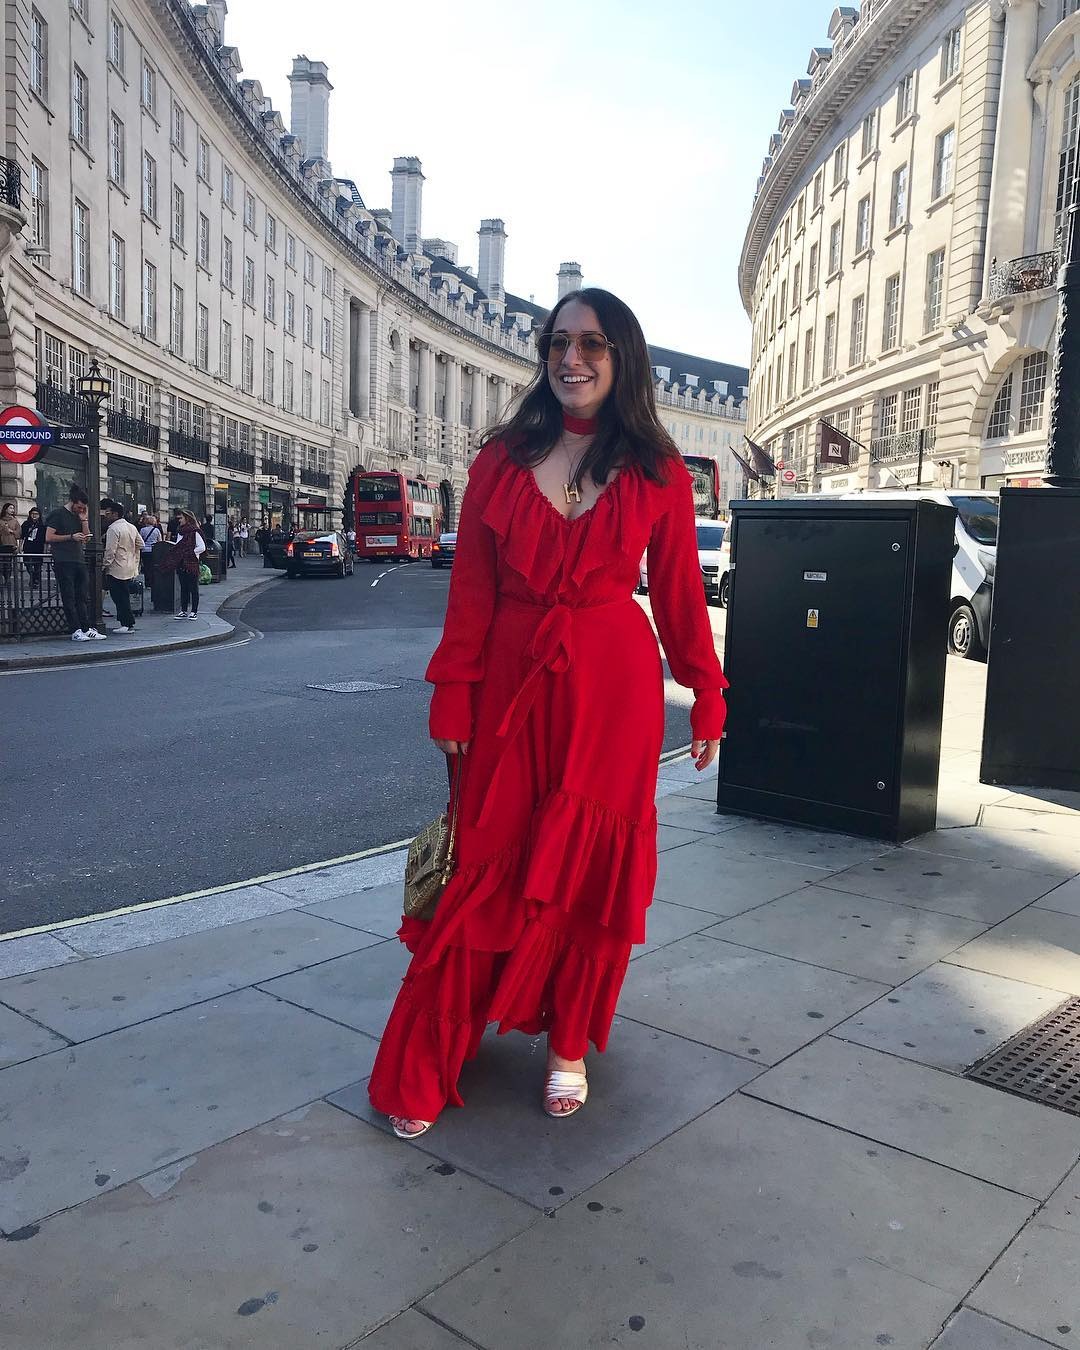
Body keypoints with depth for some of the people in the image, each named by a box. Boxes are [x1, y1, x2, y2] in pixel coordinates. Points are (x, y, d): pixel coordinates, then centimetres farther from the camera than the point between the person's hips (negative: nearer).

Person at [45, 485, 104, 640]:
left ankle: (88, 629, 3)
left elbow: (86, 538, 16)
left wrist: (83, 520, 6)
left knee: (84, 597, 3)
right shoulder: (58, 514, -2)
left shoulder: (79, 516, 19)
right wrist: (71, 537, -12)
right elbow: (49, 537, -8)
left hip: (79, 561, 7)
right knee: (69, 598, -4)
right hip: (63, 562, -7)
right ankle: (75, 631, -5)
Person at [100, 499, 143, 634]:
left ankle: (128, 624, -3)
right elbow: (140, 544, 18)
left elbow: (110, 551, -18)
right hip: (130, 569, 8)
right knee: (124, 596, 13)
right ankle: (125, 622, 15)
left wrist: (104, 566, -10)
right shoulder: (132, 527, 10)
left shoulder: (113, 529, -15)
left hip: (117, 570, -8)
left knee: (120, 598, -3)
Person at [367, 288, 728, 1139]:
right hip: (512, 683, 1)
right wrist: (452, 699, -2)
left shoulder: (658, 474, 2)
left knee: (591, 865, 8)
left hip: (613, 688, 0)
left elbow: (680, 595, 4)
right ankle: (425, 1069, 16)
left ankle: (570, 1045, 27)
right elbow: (471, 591, 2)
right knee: (488, 867, 4)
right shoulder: (502, 462, 4)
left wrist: (707, 700, 5)